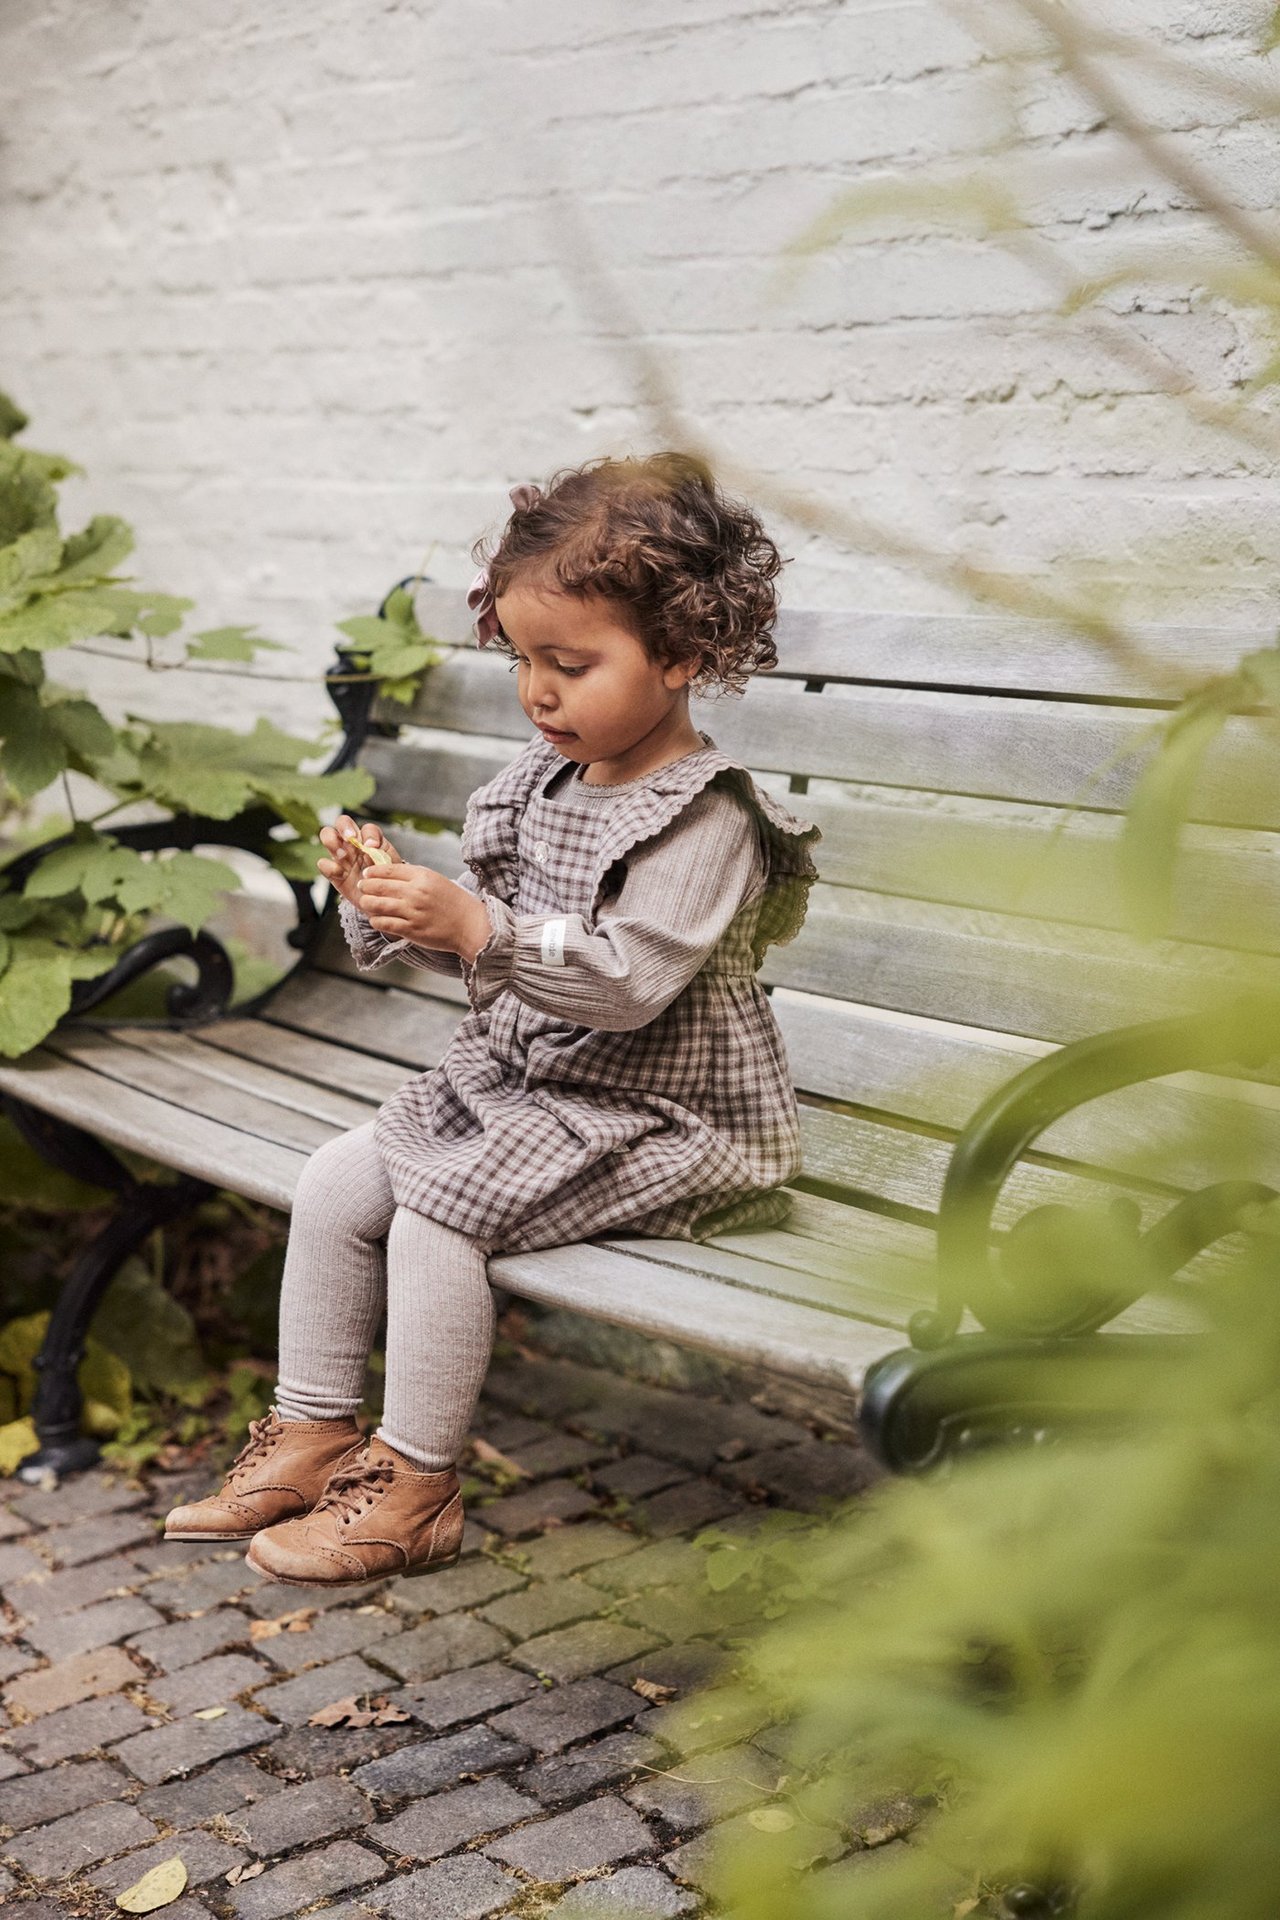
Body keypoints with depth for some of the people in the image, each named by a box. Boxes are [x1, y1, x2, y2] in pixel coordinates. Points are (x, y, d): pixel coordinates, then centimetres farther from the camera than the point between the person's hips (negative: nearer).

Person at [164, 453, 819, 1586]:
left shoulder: (703, 816, -19)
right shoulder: (542, 783, 8)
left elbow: (630, 979, -29)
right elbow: (482, 947, 12)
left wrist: (475, 927, -34)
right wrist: (388, 893, -6)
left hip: (653, 1119, -9)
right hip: (516, 1078, 9)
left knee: (436, 1209, -23)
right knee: (335, 1181, 1)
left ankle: (415, 1490, -8)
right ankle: (314, 1431, 14)